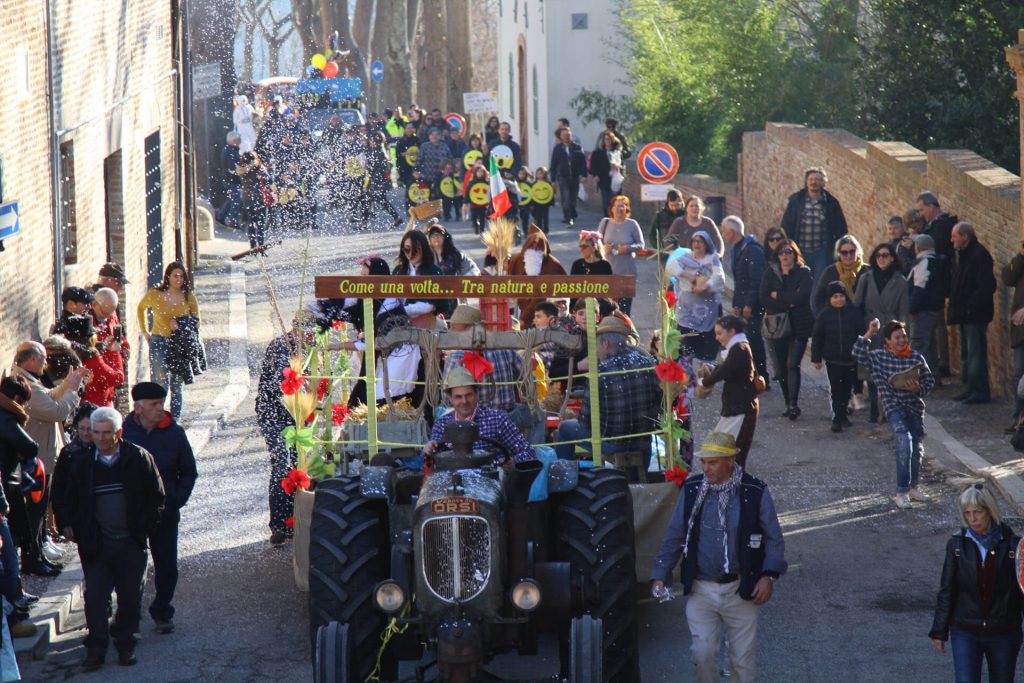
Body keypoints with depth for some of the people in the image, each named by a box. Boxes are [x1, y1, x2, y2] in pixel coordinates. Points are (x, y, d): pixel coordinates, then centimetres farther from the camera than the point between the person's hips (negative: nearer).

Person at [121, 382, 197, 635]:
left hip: (165, 512, 1)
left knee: (166, 565, 8)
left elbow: (189, 472, 6)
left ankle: (162, 613, 21)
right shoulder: (124, 432, -6)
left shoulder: (175, 433, -3)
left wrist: (176, 500, -7)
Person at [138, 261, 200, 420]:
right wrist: (144, 331, 13)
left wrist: (180, 325, -9)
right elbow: (141, 308, 18)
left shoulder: (188, 297, 1)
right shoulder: (155, 295, -2)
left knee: (177, 386, 5)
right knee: (161, 384, -11)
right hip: (159, 343, -2)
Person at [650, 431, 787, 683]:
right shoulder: (692, 490, -3)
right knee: (702, 652, -5)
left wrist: (769, 575, -14)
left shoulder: (755, 492, -8)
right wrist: (660, 575, -2)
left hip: (740, 590, -1)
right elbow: (673, 537, 5)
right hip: (701, 590, 1)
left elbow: (774, 539, -1)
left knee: (743, 658, 7)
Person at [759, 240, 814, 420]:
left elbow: (802, 296, -15)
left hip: (799, 326, -3)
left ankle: (794, 403, -18)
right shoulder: (770, 273, 7)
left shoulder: (804, 273, 0)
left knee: (793, 364, -15)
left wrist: (777, 295, -8)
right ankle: (789, 403, 14)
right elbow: (764, 299, -4)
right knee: (781, 368, 4)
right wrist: (788, 303, -12)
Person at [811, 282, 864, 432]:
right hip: (832, 359, -2)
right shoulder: (824, 315, -5)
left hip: (851, 358, 2)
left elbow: (861, 334, 3)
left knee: (847, 388, 13)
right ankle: (836, 418, -3)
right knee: (835, 388, -5)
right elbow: (817, 338, 1)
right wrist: (816, 358, 0)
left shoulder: (854, 313, -3)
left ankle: (843, 414, 30)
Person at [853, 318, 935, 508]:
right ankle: (901, 492, -19)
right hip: (894, 408, -4)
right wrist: (869, 334, -13)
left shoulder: (916, 357, 5)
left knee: (917, 448, 8)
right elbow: (858, 354, -9)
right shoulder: (879, 357, 1)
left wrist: (917, 388, -10)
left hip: (915, 406, 4)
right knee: (904, 442, -23)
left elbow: (929, 380, 10)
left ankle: (912, 487, 31)